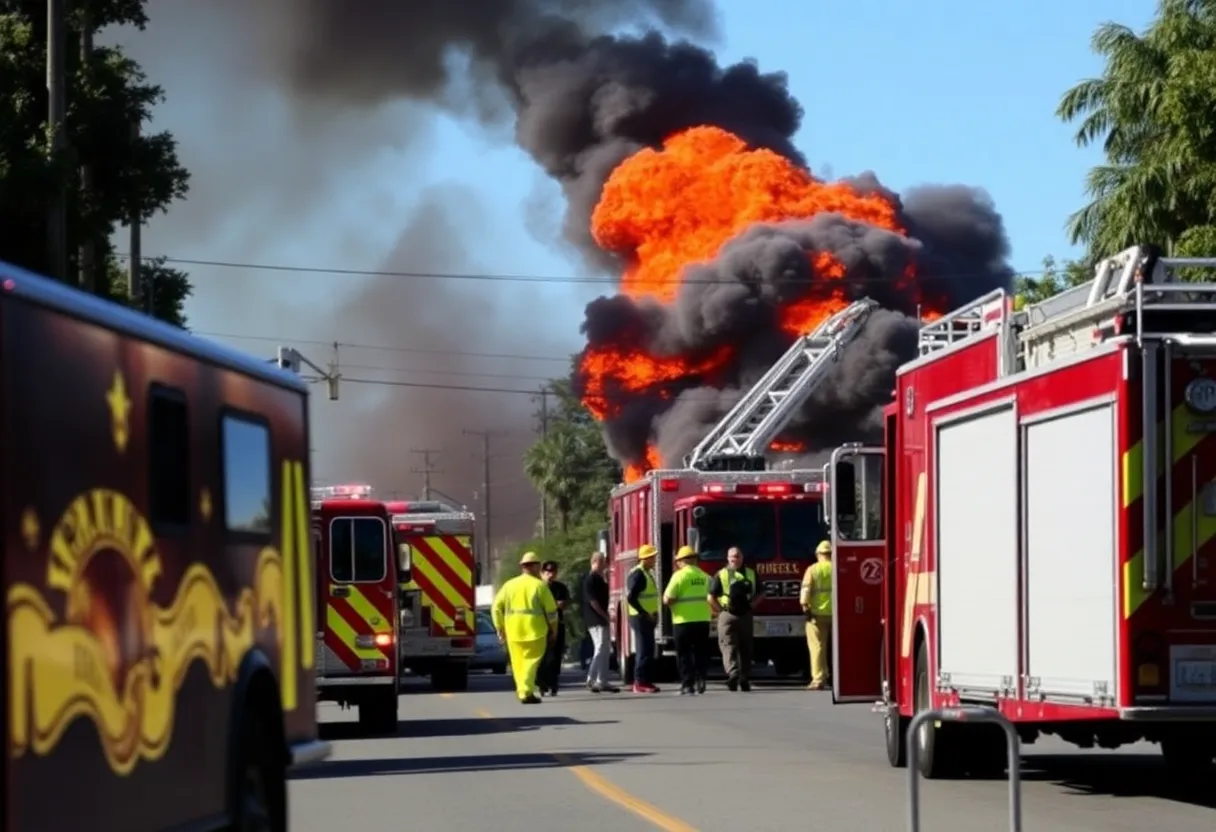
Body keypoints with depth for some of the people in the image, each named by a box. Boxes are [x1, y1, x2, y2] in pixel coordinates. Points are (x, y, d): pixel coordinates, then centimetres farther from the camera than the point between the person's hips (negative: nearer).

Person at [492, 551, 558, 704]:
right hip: (534, 630, -4)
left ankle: (522, 690, 16)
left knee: (518, 662, 12)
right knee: (531, 661, -3)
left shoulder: (509, 585, 9)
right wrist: (554, 628, 11)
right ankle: (526, 693, -14)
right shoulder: (539, 585, -2)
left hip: (513, 631, 4)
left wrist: (500, 628, 15)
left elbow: (496, 608, 8)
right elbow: (551, 609, -2)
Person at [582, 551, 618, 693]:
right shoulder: (591, 579, -13)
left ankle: (602, 682, 15)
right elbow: (592, 600, -19)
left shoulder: (598, 578, 17)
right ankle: (591, 680, -12)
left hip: (601, 619, 10)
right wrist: (604, 615, -17)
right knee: (600, 649, -12)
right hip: (596, 619, -10)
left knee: (606, 650, 12)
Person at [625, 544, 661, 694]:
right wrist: (645, 614, -21)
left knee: (649, 651, 11)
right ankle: (639, 683, -11)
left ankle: (646, 681, 14)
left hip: (647, 619, 10)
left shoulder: (647, 574, 16)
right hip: (640, 618, -10)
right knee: (643, 650, -11)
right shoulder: (638, 574, -15)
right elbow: (631, 598, -22)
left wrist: (653, 614, 14)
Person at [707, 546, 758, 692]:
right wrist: (721, 611, -4)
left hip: (746, 615, 3)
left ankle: (745, 678, 6)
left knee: (746, 648, 5)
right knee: (729, 647, -11)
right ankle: (733, 674, -19)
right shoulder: (721, 575, -1)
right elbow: (711, 597, -2)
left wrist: (751, 605, 8)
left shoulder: (751, 574, 10)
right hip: (727, 615, -3)